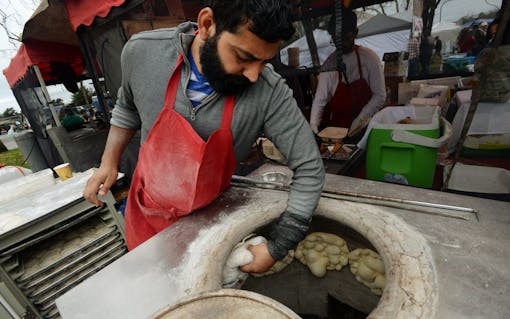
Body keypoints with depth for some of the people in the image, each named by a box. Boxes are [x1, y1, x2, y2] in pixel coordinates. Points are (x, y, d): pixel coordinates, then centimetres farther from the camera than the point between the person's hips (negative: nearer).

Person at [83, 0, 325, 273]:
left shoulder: (269, 92, -28)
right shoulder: (142, 51, -20)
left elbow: (309, 168, -20)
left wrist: (276, 249, -20)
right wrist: (109, 161, 0)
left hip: (210, 217, -1)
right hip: (146, 210, 2)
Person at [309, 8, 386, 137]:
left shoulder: (370, 58, -5)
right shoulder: (329, 63, -1)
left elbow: (380, 95, -6)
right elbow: (320, 99, -4)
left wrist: (361, 119, -17)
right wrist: (313, 124, -18)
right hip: (336, 127, 1)